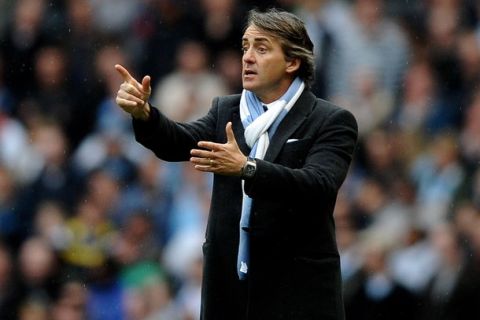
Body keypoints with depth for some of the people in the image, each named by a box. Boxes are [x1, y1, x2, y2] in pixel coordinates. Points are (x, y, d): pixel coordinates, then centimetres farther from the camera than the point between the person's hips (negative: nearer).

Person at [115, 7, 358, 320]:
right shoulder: (226, 110, 12)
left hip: (298, 293, -4)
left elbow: (318, 186, -20)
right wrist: (143, 113, -25)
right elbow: (180, 142, -4)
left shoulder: (332, 122, -4)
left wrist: (246, 168, -32)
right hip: (229, 286, 5)